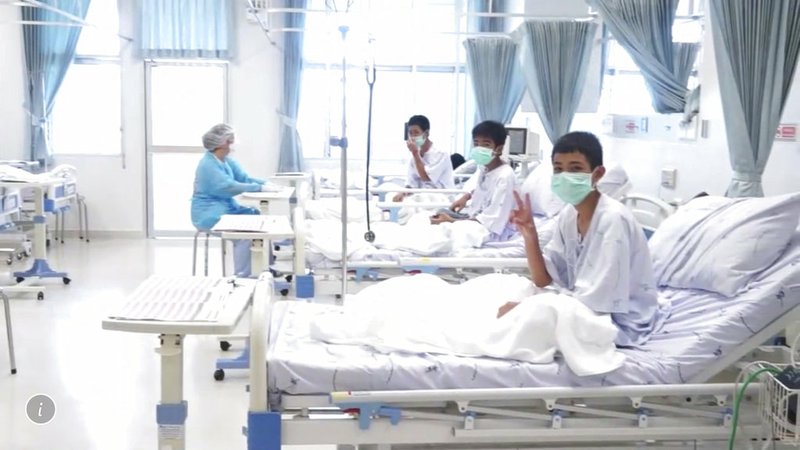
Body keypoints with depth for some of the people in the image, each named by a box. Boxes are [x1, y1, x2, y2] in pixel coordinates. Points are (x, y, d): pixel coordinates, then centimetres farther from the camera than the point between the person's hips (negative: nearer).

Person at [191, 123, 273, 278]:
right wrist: (259, 188, -30)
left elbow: (244, 178, 3)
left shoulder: (227, 160, 9)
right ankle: (241, 277, -17)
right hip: (209, 214, -9)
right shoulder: (208, 164, -20)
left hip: (226, 208, 9)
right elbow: (229, 186, -29)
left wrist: (265, 183, -16)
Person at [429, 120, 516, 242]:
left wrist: (452, 221, -32)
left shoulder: (504, 177, -27)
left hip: (492, 231, -10)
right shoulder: (484, 166, -1)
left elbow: (491, 221, -29)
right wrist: (466, 197, 4)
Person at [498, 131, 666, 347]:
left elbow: (594, 301, -27)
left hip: (622, 321, -8)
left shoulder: (613, 220, -24)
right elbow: (543, 280, 2)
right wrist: (529, 234, -13)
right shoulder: (568, 215, 1)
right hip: (589, 307, 8)